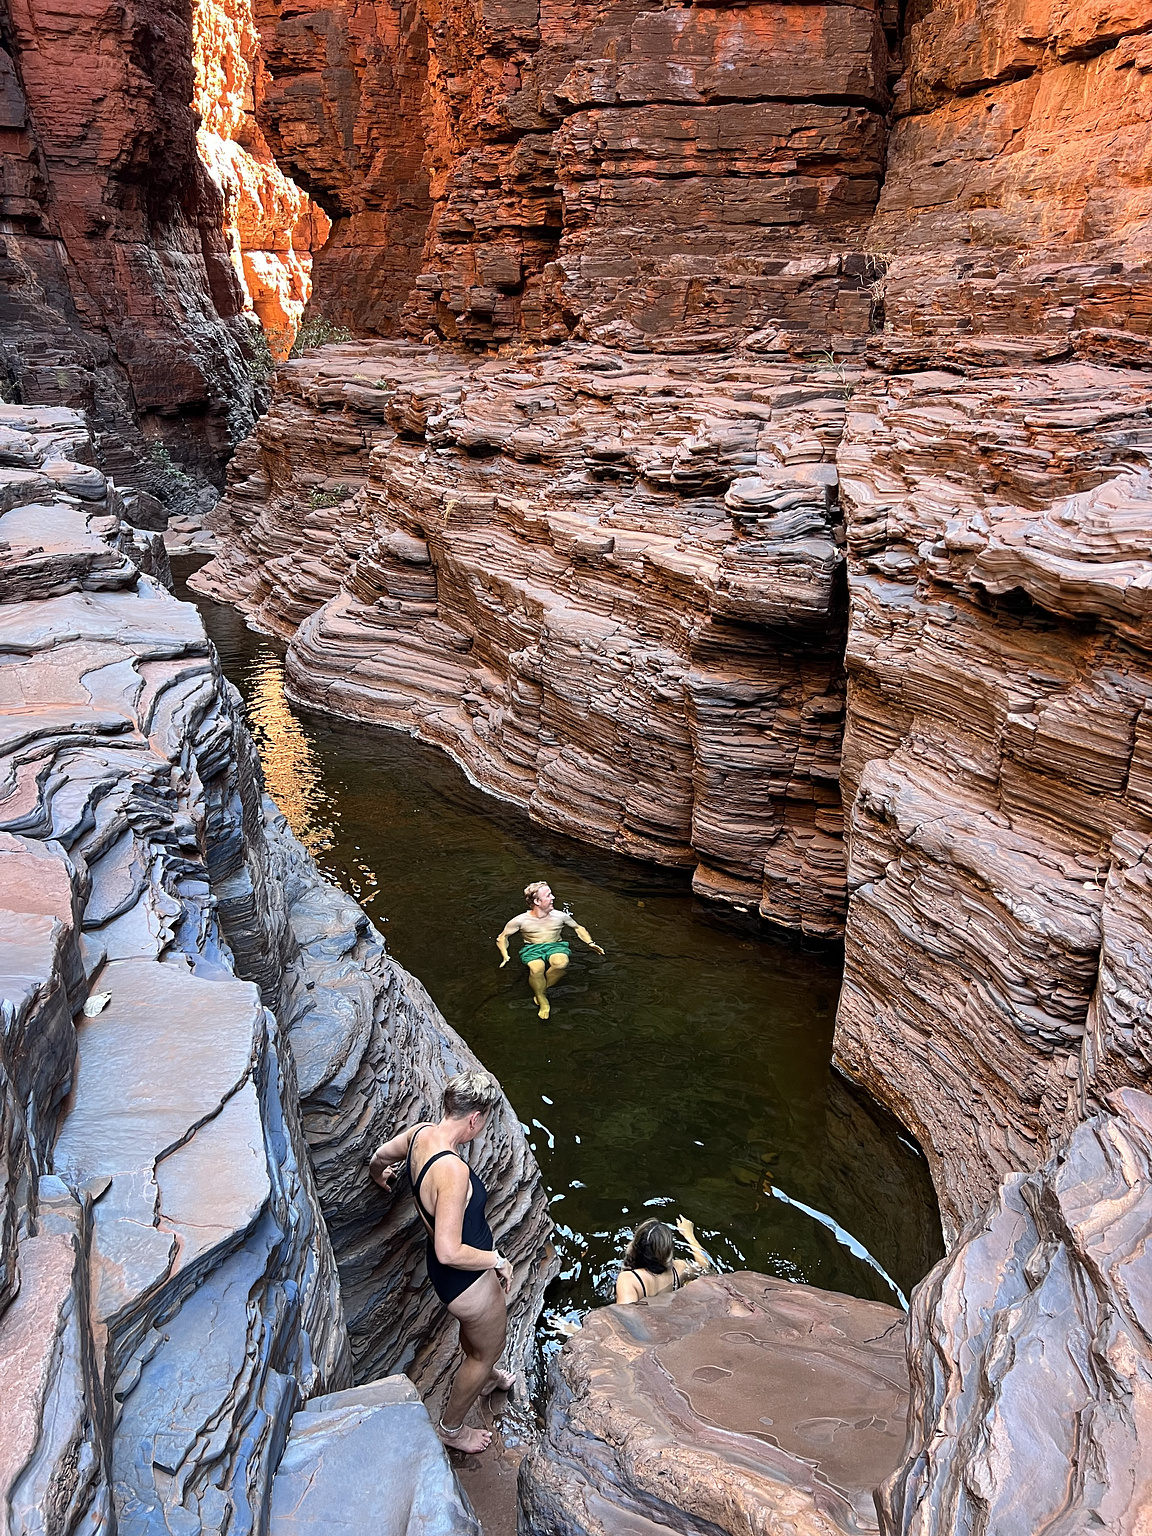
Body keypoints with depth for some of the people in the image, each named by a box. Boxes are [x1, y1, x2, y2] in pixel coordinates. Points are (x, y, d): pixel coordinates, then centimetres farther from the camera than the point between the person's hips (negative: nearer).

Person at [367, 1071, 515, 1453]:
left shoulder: (421, 1132, -14)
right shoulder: (452, 1170, -40)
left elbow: (379, 1158, 9)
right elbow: (449, 1253, -37)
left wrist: (379, 1175, 32)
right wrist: (497, 1260, -20)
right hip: (465, 1277, -8)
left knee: (474, 1328, 36)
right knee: (490, 1347, 21)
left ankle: (485, 1377, 66)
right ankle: (452, 1428, 42)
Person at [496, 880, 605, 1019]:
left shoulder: (560, 916, 4)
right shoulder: (521, 920, -2)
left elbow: (578, 928, 21)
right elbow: (502, 937, 7)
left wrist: (590, 943, 5)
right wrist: (505, 956, -9)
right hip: (532, 949, -2)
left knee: (561, 962, -37)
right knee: (537, 968, -39)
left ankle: (541, 989, -11)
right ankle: (542, 1001, -13)